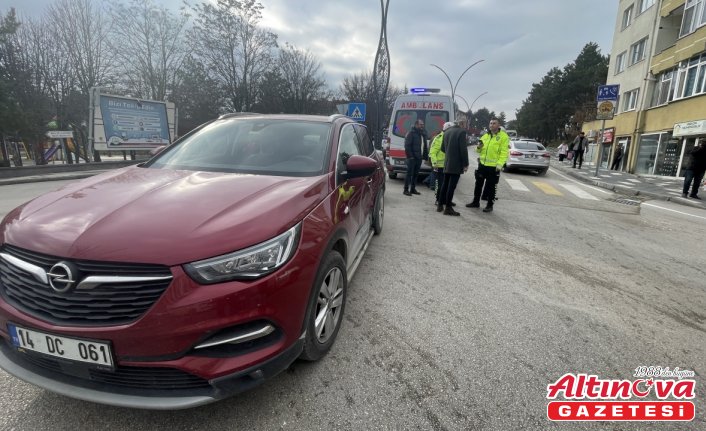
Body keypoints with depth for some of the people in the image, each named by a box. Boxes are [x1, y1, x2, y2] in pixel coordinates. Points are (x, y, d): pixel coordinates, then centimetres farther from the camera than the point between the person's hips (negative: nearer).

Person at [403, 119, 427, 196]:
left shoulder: (423, 134, 17)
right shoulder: (411, 133, -7)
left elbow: (425, 146, 20)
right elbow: (407, 146, -13)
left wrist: (425, 156, 11)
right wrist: (410, 156, -17)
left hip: (419, 158, 7)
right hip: (412, 158, -7)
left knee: (416, 174, 11)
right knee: (409, 173, -6)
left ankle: (413, 189, 19)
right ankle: (406, 190, -1)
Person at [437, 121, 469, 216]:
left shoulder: (447, 131, 11)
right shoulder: (461, 131, -10)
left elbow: (442, 148, 16)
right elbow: (463, 149, -14)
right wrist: (465, 164, -10)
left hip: (447, 163, 7)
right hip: (456, 164, -7)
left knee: (445, 185, 13)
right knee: (452, 186, -5)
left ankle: (440, 205, 18)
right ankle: (448, 208, -3)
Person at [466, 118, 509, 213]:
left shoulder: (503, 136, -6)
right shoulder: (485, 136, 11)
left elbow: (504, 152, -13)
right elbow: (479, 151, 18)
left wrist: (500, 164, -23)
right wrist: (479, 147, -5)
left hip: (493, 166, -6)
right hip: (482, 164, 6)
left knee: (491, 187, 3)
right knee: (478, 184, 13)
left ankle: (490, 205, 15)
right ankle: (476, 202, 26)